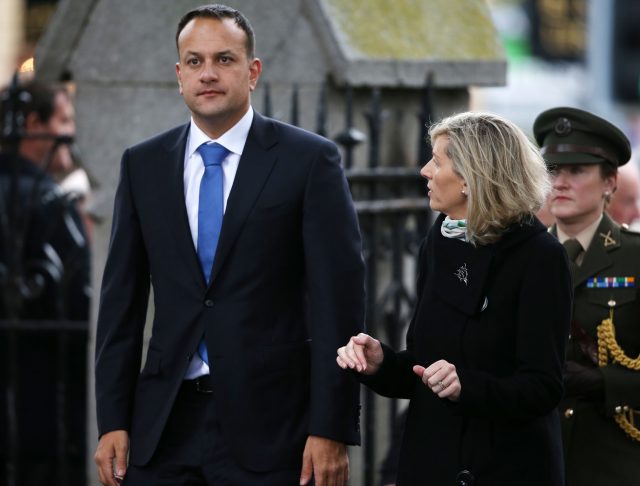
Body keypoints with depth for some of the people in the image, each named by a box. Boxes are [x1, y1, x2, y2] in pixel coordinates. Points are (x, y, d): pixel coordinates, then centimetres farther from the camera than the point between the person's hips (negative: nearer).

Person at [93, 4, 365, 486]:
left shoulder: (310, 160, -2)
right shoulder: (143, 165, 9)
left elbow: (338, 300, -5)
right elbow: (123, 300, 10)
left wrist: (332, 430, -10)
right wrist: (113, 421, 3)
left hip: (267, 423, -3)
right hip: (165, 424, 3)